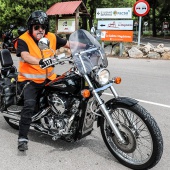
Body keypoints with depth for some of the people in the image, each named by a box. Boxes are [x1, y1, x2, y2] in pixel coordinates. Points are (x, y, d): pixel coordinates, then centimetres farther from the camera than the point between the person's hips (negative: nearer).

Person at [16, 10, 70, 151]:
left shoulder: (52, 37, 3)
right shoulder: (23, 40, -10)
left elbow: (69, 44, 9)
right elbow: (25, 57, -28)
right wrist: (41, 61, -46)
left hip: (48, 78, 6)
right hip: (29, 80, -5)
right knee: (29, 104, -25)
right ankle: (22, 137, -16)